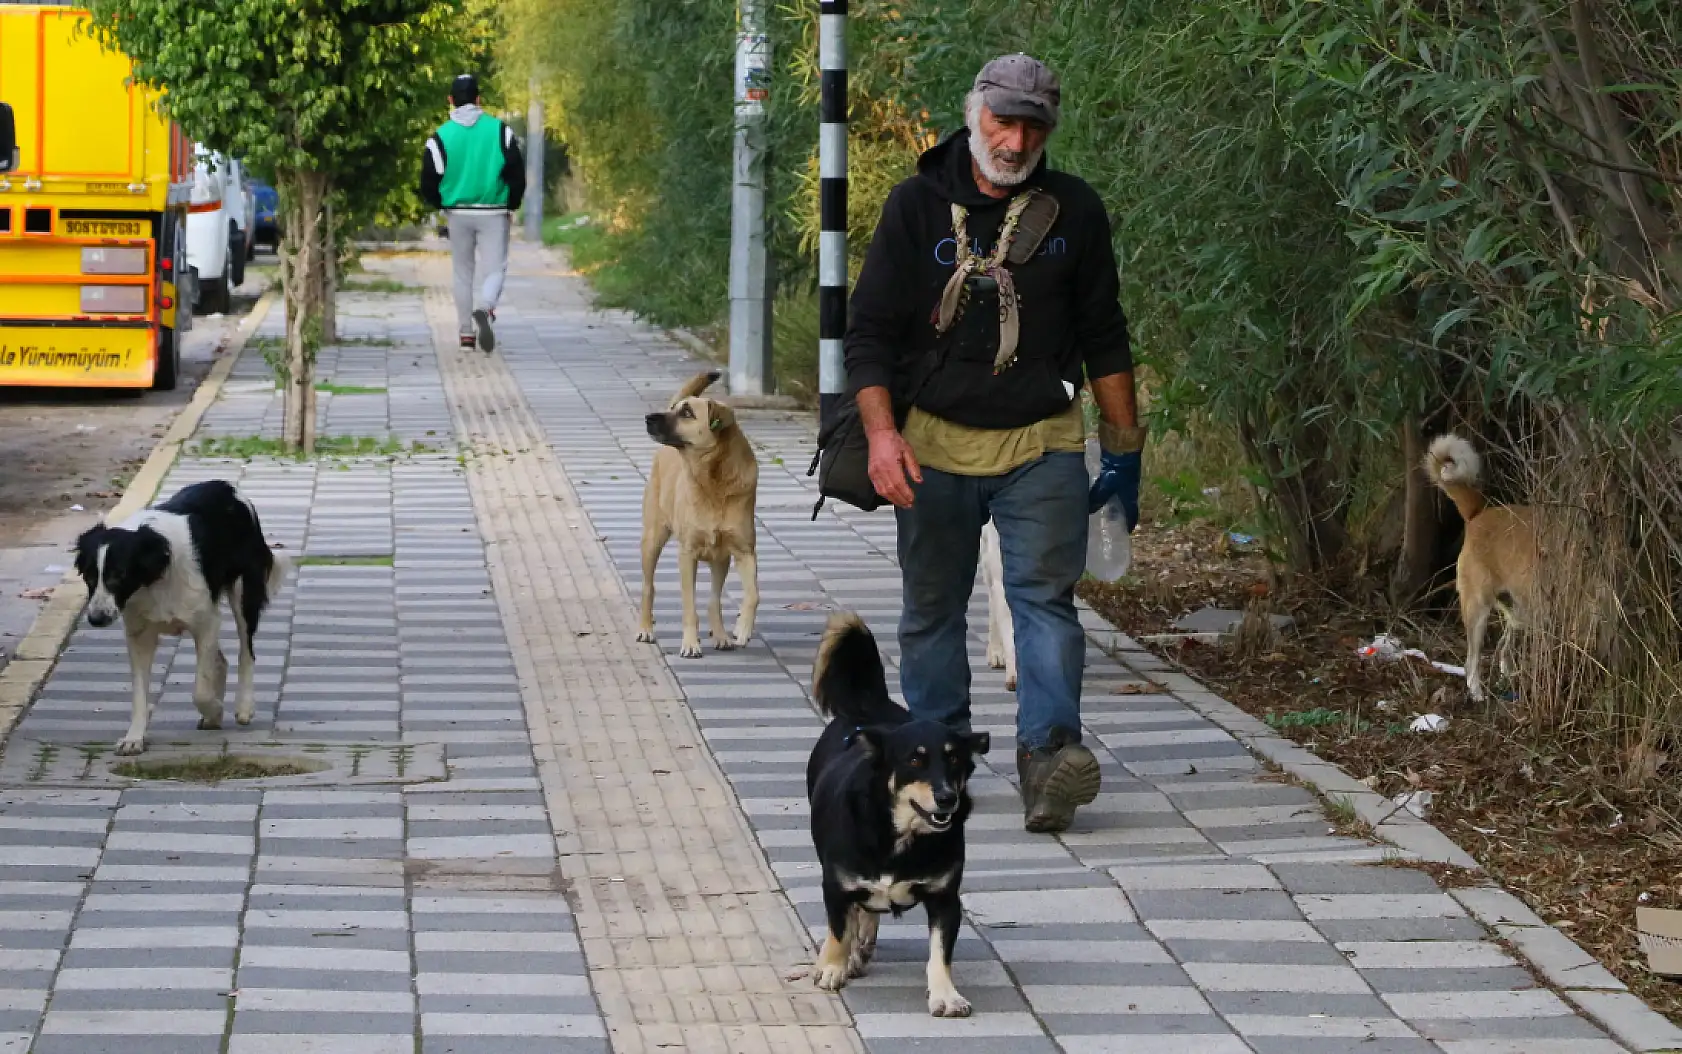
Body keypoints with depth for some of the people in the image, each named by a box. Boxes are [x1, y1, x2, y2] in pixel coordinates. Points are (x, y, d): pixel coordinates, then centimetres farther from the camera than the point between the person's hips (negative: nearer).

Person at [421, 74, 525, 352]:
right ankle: (485, 308, -28)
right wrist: (512, 206, 10)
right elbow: (517, 172, -4)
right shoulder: (500, 130, -3)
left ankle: (466, 333, 14)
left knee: (463, 274, 13)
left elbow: (428, 183, -3)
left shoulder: (440, 136, -4)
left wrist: (441, 206, 15)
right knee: (495, 269, 3)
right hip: (494, 213, -1)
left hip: (457, 214, 1)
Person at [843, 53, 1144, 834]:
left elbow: (1104, 338, 13)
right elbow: (869, 331, -1)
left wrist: (1123, 448, 11)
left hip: (1041, 447, 0)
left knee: (1045, 596, -14)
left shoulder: (1075, 212, 5)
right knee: (932, 610, 9)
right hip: (934, 446, 0)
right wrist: (881, 432, -15)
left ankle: (1049, 749, -24)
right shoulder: (918, 206, -1)